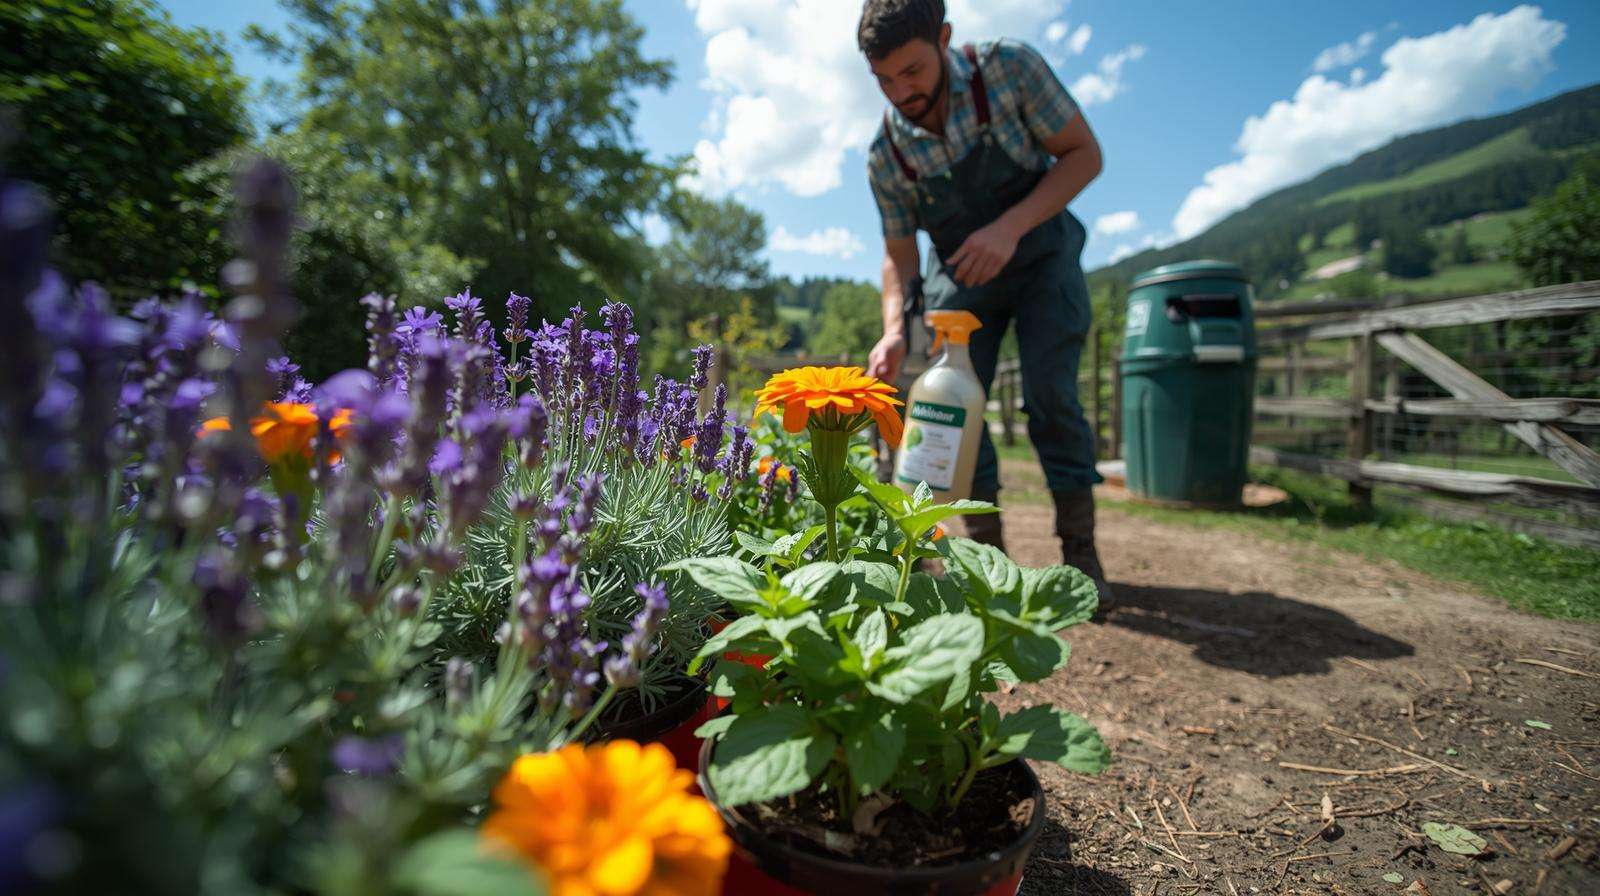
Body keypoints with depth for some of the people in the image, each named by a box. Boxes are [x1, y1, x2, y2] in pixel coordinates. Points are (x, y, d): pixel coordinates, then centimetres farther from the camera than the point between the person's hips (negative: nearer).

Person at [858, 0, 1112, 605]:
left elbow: (1084, 154, -16)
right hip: (961, 276, 3)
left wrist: (1011, 226, -30)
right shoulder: (885, 156, -13)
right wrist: (894, 329, -24)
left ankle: (1080, 550, -2)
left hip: (1040, 257, -2)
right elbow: (899, 255, -5)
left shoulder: (1009, 67, -20)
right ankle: (986, 548, 6)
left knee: (1050, 393, -15)